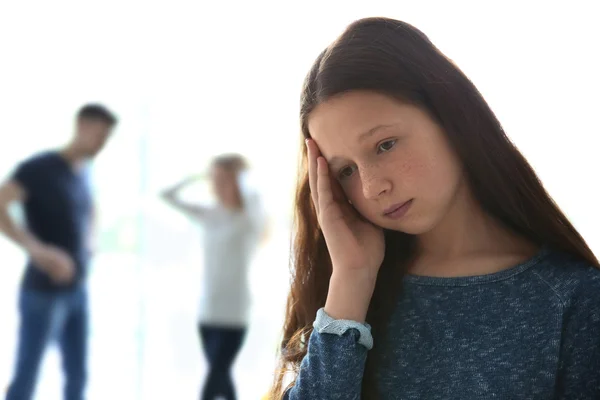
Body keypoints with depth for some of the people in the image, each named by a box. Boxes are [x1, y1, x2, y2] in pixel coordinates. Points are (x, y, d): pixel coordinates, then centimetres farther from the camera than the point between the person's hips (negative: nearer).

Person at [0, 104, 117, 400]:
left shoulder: (82, 174, 11)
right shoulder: (38, 167, -12)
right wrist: (36, 248, -34)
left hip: (77, 292, 8)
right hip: (44, 292, -8)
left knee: (77, 376, 12)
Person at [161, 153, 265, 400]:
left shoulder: (250, 219, -7)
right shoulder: (210, 216, 8)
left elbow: (252, 195, -30)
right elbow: (168, 195, 12)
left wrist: (241, 173, -10)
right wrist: (197, 176, 5)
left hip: (233, 316, -6)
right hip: (207, 313, 6)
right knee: (221, 380, 15)